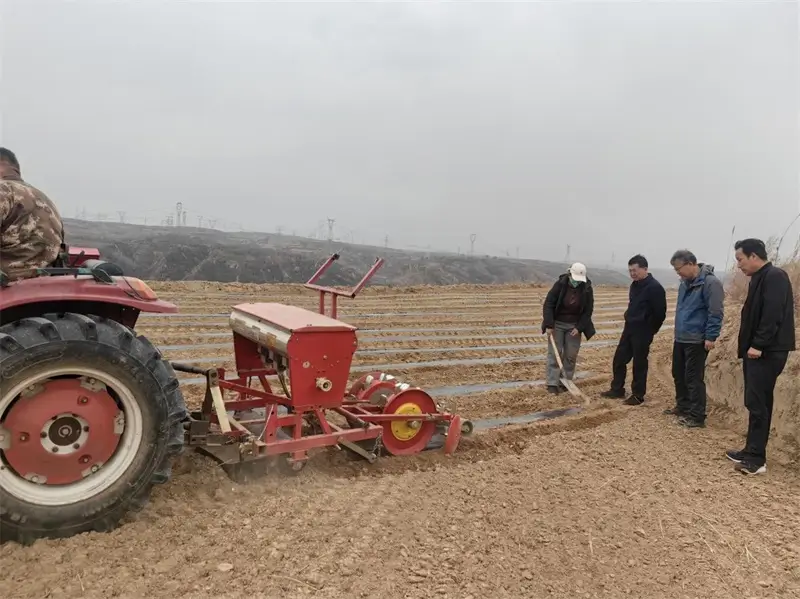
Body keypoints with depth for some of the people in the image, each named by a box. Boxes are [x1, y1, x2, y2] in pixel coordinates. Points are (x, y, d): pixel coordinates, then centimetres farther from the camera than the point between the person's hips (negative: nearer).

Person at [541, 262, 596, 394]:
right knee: (554, 353, -4)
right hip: (557, 324, -2)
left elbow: (588, 310, -4)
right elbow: (548, 304, -15)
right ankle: (552, 383, -1)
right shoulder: (560, 284, -17)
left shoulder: (587, 289, -11)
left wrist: (579, 328, -13)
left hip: (574, 326, 2)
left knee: (571, 355, 3)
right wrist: (549, 325, -19)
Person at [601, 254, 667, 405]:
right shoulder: (635, 285, 10)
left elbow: (660, 313, -17)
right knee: (619, 359, 11)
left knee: (639, 363, 1)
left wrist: (650, 330, -8)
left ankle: (638, 395, 12)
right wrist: (629, 320, 13)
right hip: (629, 328, 9)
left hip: (642, 332, -9)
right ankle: (617, 389, 23)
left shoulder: (654, 287, -18)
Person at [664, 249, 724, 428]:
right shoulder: (685, 282, 11)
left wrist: (711, 337, -19)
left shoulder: (710, 282, -17)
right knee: (678, 374, 16)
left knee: (693, 378, -4)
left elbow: (716, 312, -19)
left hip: (696, 341, -9)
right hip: (680, 338, 9)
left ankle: (697, 416, 5)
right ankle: (682, 406, 31)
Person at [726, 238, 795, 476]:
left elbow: (773, 315, -23)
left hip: (767, 352, -10)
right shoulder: (761, 278, 17)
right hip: (757, 350, 10)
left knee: (757, 403, -9)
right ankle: (752, 452, 20)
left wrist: (758, 345, -22)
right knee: (757, 403, 13)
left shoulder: (775, 277, -13)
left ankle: (756, 459, -4)